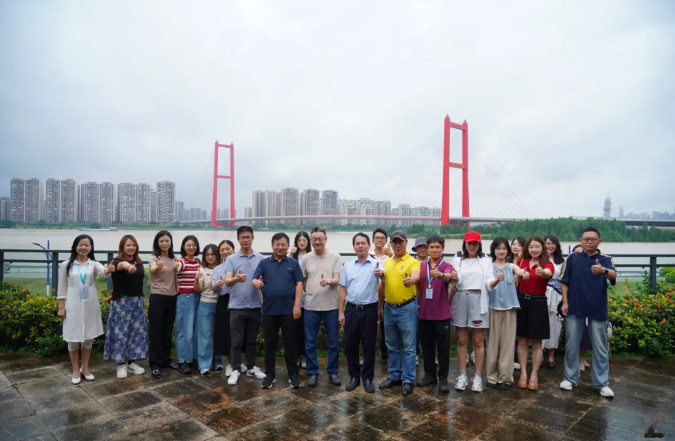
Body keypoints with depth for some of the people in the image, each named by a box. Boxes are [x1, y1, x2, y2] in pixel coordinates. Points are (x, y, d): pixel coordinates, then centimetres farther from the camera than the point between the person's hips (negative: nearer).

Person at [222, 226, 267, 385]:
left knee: (252, 340, 14)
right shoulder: (231, 259, -3)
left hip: (255, 306, 2)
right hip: (237, 306, -2)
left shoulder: (261, 258, 3)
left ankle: (251, 368, 26)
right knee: (237, 341, 5)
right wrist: (236, 279, -35)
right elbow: (227, 281, -12)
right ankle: (235, 370, 16)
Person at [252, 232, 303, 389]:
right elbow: (254, 280, -1)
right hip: (269, 310, 1)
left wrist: (297, 305, -8)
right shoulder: (264, 263, 6)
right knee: (269, 343, 9)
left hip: (288, 310, -1)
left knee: (290, 343, 5)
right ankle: (270, 374, 21)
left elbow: (299, 284, 0)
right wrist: (256, 283, -26)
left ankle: (293, 374, 17)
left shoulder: (293, 263, 4)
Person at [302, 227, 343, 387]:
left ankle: (333, 372, 25)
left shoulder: (335, 257, -2)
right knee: (310, 343, 8)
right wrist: (310, 293, 3)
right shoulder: (306, 258, 3)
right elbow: (302, 281, 12)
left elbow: (337, 280, -9)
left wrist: (328, 281, -30)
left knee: (333, 343, 9)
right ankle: (312, 373, 22)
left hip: (331, 306, -1)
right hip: (311, 307, 1)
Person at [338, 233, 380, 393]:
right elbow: (343, 290, 8)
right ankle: (354, 376, 24)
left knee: (369, 345, 6)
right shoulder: (347, 265, 6)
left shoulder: (376, 264, -4)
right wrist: (340, 312, 4)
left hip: (369, 310, -3)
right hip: (351, 310, 3)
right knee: (350, 344, 9)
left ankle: (367, 378, 21)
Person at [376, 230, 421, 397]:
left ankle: (408, 380, 14)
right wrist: (380, 306, 15)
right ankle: (394, 376, 29)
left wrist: (410, 280, -53)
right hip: (389, 308, 6)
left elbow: (416, 277, -30)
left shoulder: (413, 261, -8)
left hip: (407, 308, -6)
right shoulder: (386, 262, 10)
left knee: (408, 347, 3)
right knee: (392, 346, 16)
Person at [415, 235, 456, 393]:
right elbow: (417, 286, 13)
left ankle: (443, 378, 15)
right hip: (424, 314, 3)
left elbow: (448, 277, -29)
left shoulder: (447, 266, -6)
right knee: (427, 346, 12)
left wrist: (440, 274, -50)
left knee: (443, 348, 5)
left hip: (442, 314, -3)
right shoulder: (421, 266, 5)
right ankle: (429, 374, 26)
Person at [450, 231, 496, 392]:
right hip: (460, 301, 1)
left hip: (478, 301, -1)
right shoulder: (458, 260, 6)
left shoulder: (486, 261, 5)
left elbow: (488, 283, -3)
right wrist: (454, 277, -28)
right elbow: (456, 281, -5)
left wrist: (496, 279, -25)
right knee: (462, 340, 7)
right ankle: (462, 375, 16)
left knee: (478, 341, 4)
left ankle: (477, 376, 14)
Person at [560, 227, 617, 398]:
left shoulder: (606, 260, -3)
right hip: (574, 308, 1)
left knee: (600, 348, 9)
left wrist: (603, 271, -47)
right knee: (571, 346, 9)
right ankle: (570, 378, 23)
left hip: (598, 310, -1)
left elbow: (613, 275, -24)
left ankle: (602, 383, 22)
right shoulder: (573, 258, 1)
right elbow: (564, 281, 3)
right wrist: (565, 302, -5)